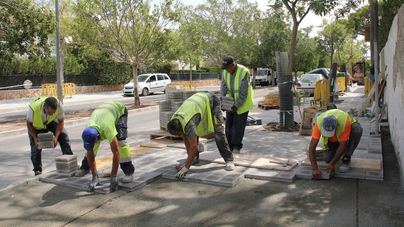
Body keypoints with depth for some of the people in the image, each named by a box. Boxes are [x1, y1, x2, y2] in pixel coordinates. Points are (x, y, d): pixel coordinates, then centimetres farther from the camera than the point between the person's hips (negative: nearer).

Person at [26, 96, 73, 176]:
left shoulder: (58, 106, -37)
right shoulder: (33, 109, -41)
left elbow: (61, 122, -20)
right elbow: (29, 124, -20)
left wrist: (56, 137, -29)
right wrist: (35, 138, -27)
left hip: (51, 122, 1)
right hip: (36, 125, -1)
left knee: (63, 136, -15)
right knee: (36, 146, -6)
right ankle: (37, 170, 10)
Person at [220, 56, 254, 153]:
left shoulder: (244, 72, -25)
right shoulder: (226, 72, -6)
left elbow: (244, 92, -25)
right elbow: (224, 87, -9)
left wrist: (237, 105, -26)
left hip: (243, 101, -6)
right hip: (231, 101, 6)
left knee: (239, 125, -3)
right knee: (229, 124, 5)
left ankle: (237, 146, 12)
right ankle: (230, 145, 15)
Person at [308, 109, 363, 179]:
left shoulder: (344, 122, -41)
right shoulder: (319, 123, -35)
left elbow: (343, 144, -32)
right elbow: (311, 147, -34)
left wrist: (332, 163, -32)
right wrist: (315, 169, -41)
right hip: (331, 140, 1)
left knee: (357, 130, -34)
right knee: (327, 159, -19)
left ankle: (346, 159, -18)